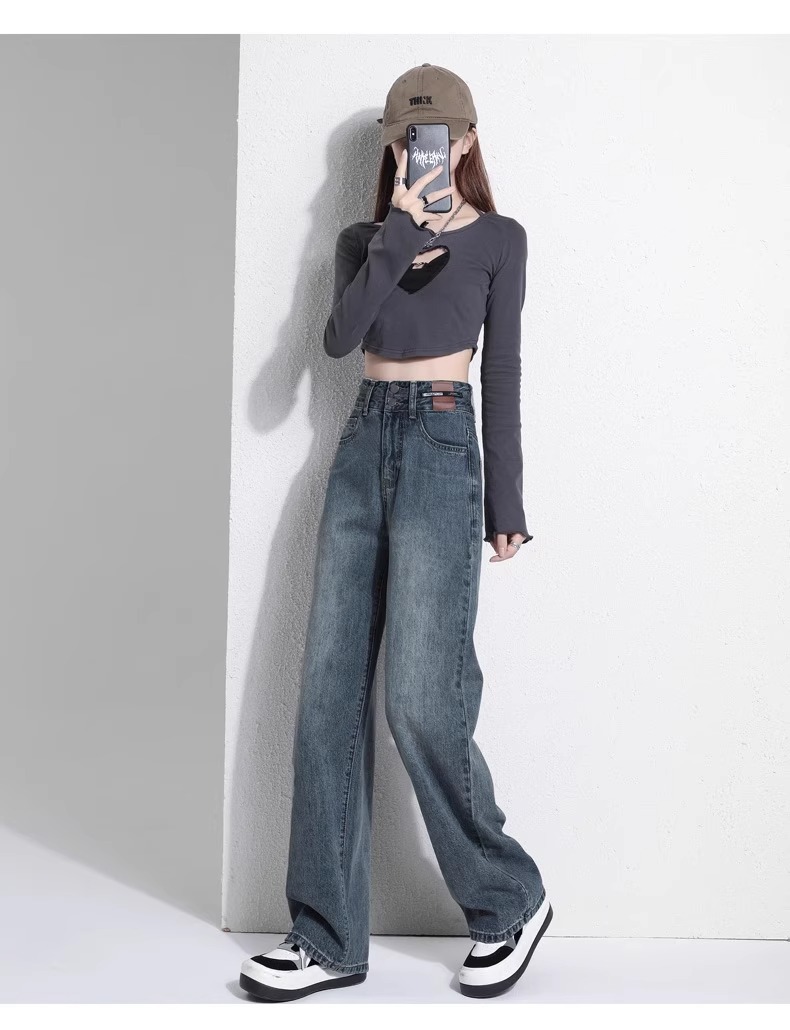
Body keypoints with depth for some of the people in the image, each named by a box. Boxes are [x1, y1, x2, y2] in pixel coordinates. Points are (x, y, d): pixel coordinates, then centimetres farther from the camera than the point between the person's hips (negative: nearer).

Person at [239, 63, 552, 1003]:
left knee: (421, 703, -13)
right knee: (328, 694, -2)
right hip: (362, 446, 5)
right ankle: (329, 936, 6)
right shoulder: (363, 239, 16)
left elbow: (503, 375, 5)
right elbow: (339, 338, -3)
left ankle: (510, 901, 9)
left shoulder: (499, 239, 8)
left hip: (442, 447, -4)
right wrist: (400, 229, -8)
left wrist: (506, 505, 2)